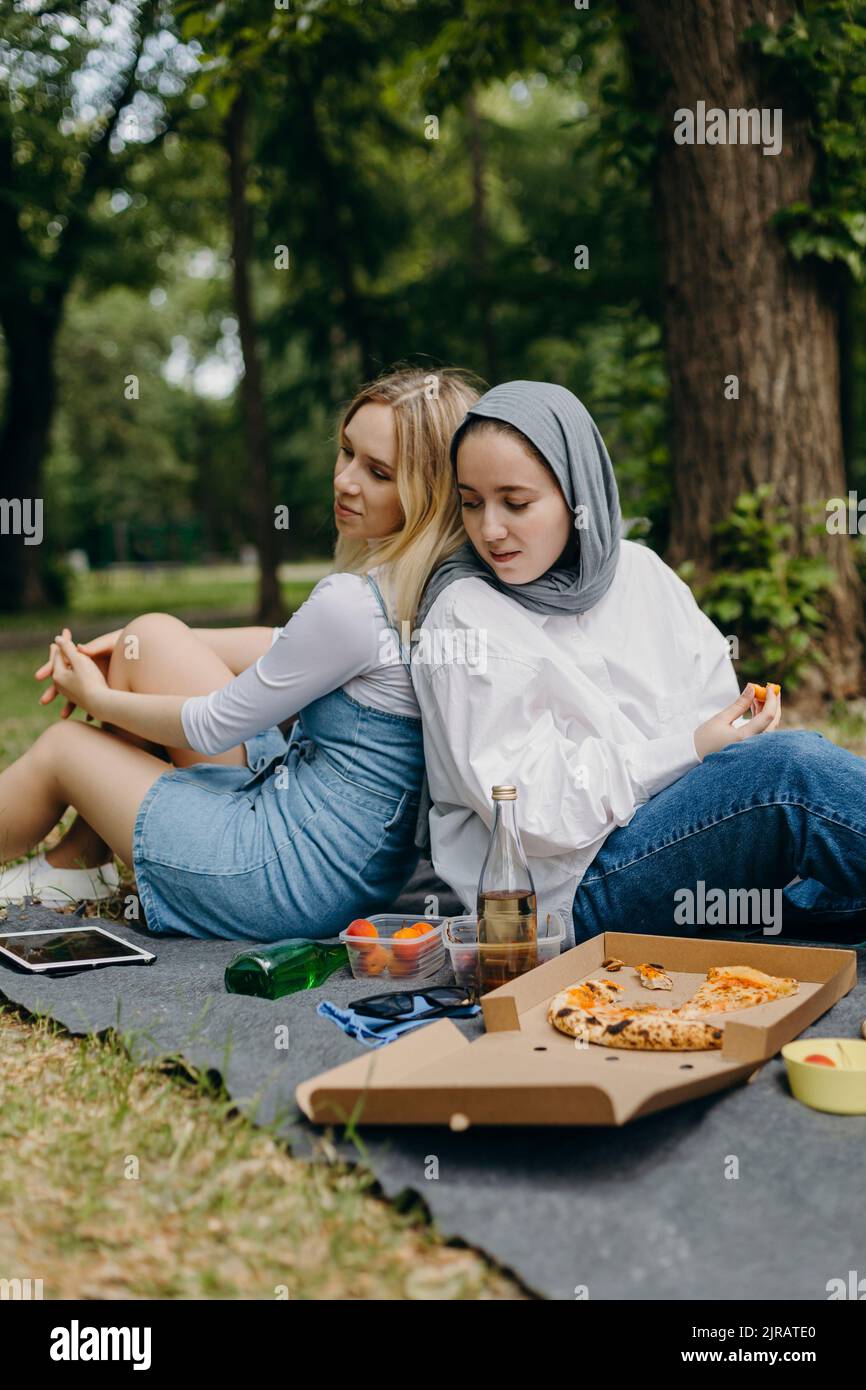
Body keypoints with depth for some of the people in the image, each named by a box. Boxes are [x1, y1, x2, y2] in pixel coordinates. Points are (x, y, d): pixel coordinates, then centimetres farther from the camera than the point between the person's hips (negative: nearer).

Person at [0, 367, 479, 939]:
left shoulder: (352, 606, -27)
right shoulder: (427, 585, -1)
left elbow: (211, 729, -15)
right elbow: (286, 646, 15)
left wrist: (98, 698, 3)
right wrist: (134, 645, 16)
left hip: (296, 883, -8)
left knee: (63, 746, 11)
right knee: (152, 634, 12)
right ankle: (76, 860, 24)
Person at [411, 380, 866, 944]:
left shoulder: (640, 571, 11)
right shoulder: (463, 616, -7)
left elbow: (719, 713, 11)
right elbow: (531, 808, -13)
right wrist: (690, 749, -15)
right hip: (572, 892, -6)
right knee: (790, 767, -26)